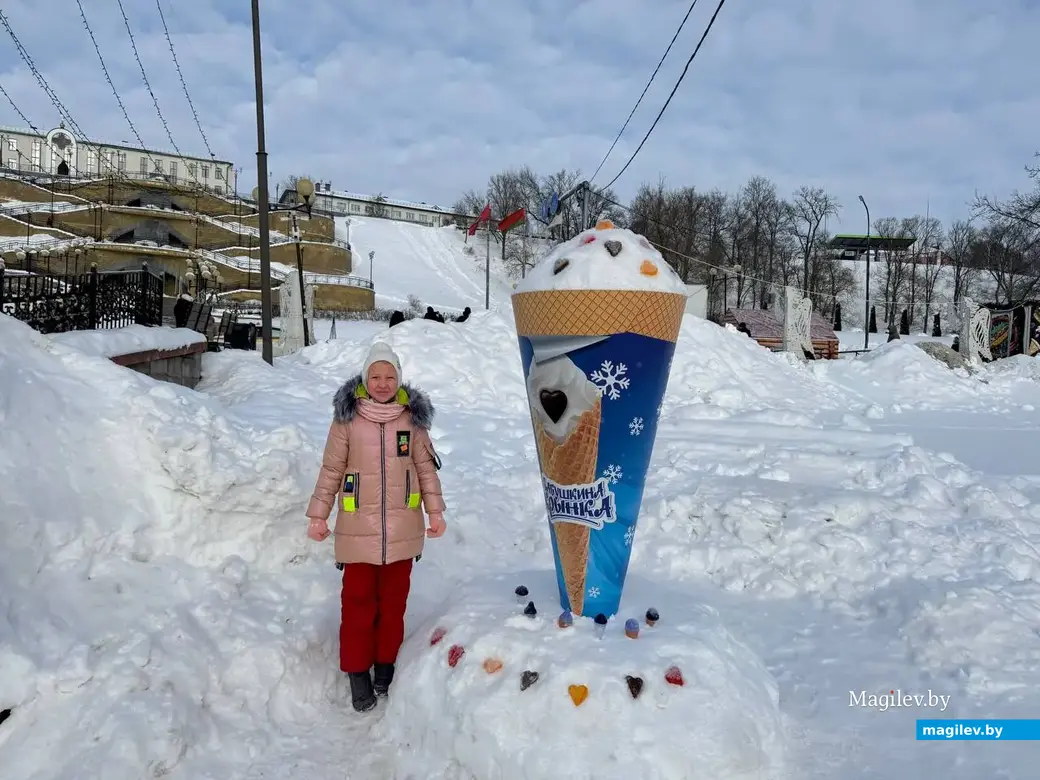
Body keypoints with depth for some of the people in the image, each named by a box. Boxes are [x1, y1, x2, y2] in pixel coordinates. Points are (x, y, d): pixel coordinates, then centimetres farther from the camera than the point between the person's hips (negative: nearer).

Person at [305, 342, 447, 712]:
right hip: (358, 527, -1)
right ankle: (358, 669, 20)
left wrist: (435, 511, 4)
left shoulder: (413, 417, 0)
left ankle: (386, 662, 29)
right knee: (358, 599, 4)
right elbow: (331, 469, -1)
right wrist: (318, 515, 1)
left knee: (394, 598, 12)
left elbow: (426, 467, 6)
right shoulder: (347, 417, -6)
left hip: (402, 527, 2)